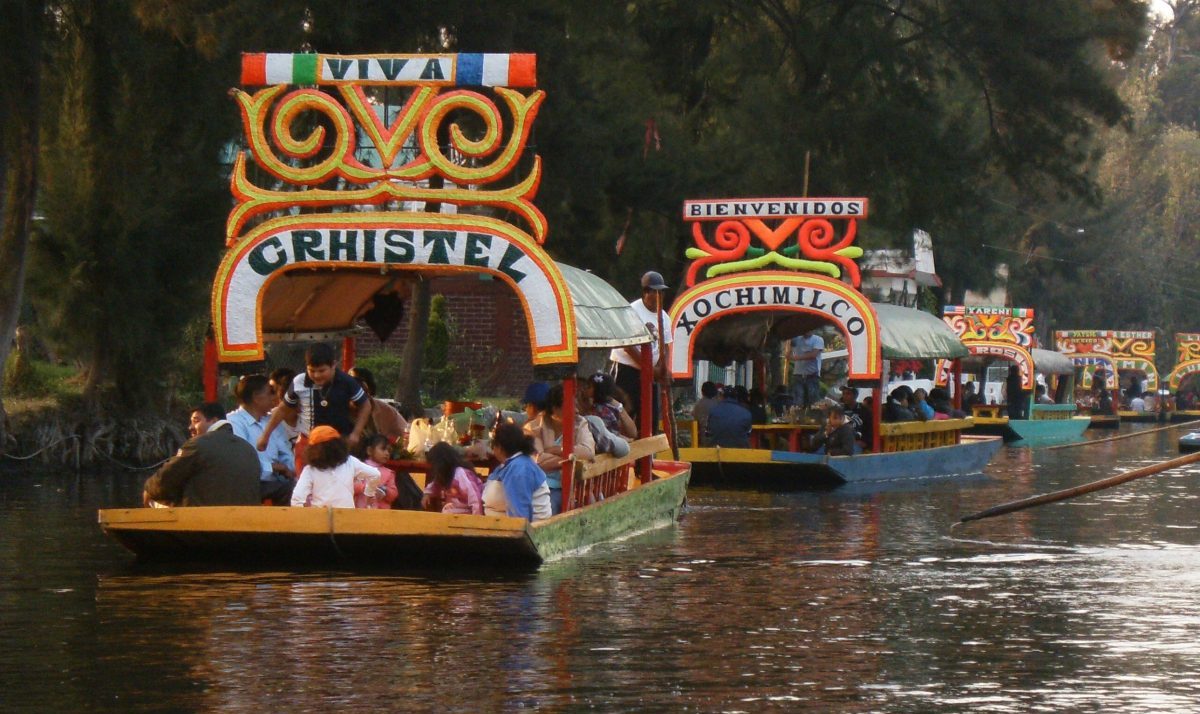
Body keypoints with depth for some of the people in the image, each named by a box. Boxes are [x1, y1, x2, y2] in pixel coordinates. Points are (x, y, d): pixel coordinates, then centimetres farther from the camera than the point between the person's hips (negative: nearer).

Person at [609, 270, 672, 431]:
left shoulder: (663, 316, 9)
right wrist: (650, 368, -17)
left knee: (651, 416, 5)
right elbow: (628, 345, -18)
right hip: (627, 368, -7)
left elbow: (665, 346, 12)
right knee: (626, 413, -12)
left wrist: (664, 369, -7)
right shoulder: (633, 311, -13)